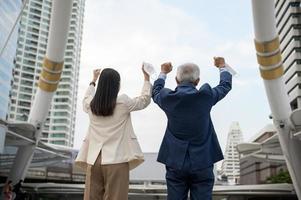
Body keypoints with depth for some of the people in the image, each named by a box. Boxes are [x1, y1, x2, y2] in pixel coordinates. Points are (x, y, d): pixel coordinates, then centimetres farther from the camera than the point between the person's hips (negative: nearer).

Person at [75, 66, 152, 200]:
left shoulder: (91, 104, 4)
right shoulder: (123, 102, -6)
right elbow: (145, 100, 11)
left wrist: (93, 81, 41)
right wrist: (147, 79, 24)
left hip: (93, 159, 4)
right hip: (116, 160, -4)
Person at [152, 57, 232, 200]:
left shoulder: (167, 97, -5)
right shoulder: (206, 96, -8)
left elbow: (156, 92, 20)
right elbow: (226, 85, 13)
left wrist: (163, 73, 37)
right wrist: (222, 66, 33)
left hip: (175, 163, 1)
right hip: (202, 163, -1)